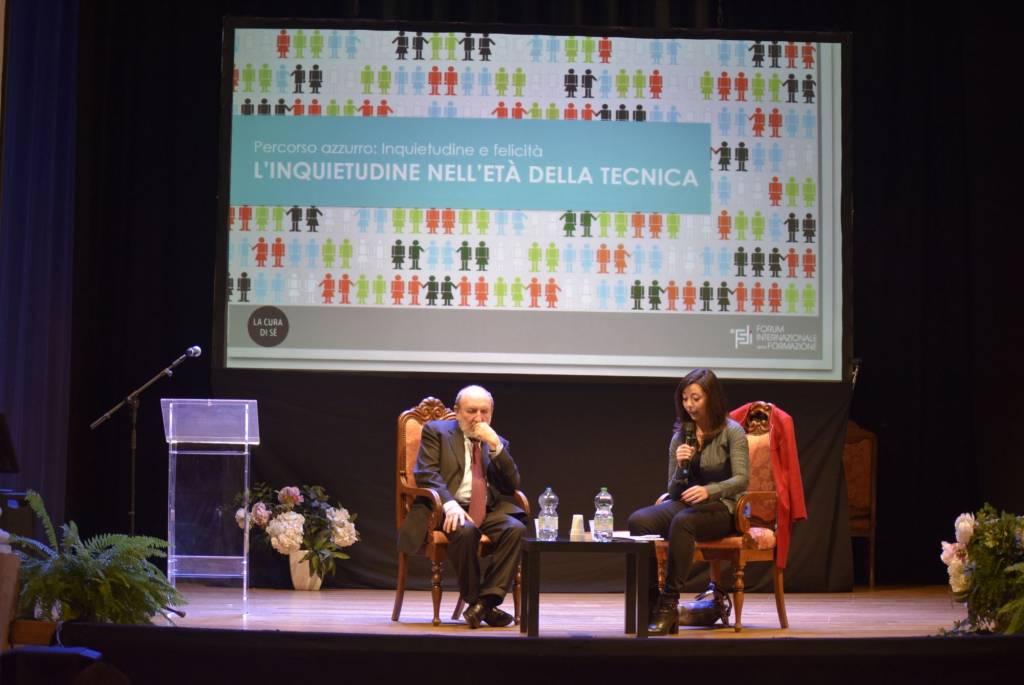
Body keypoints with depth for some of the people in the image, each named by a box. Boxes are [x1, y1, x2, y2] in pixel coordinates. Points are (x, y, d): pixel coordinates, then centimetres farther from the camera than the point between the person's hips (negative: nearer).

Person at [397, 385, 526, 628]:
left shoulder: (497, 443, 20)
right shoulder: (436, 431, 10)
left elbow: (512, 485, 8)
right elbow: (426, 473, -5)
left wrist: (494, 445, -4)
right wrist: (449, 504, -23)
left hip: (488, 510, 4)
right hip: (449, 508, -4)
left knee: (516, 528, -27)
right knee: (465, 531, -37)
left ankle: (486, 600, -27)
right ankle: (475, 600, -18)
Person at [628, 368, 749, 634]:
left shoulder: (732, 432, 0)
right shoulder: (680, 437, 12)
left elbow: (741, 480, -12)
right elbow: (673, 490, 12)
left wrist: (708, 490, -30)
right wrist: (680, 466, -9)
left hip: (721, 508, -5)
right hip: (684, 503, 5)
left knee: (683, 521, -39)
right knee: (638, 520, -26)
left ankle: (669, 604, -35)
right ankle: (651, 602, -27)